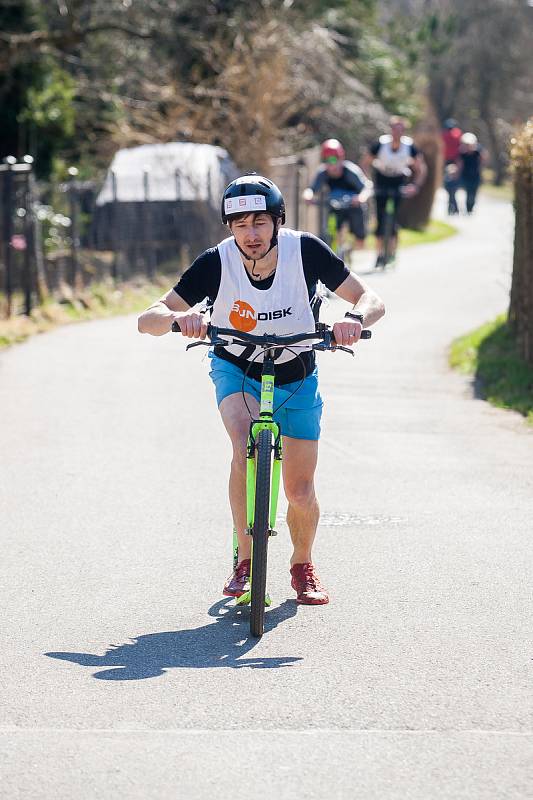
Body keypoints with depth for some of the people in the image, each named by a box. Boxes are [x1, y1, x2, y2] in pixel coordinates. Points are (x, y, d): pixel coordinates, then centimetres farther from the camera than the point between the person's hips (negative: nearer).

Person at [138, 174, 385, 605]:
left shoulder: (304, 250, -25)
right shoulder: (217, 262, -25)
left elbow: (371, 300, -21)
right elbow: (148, 319, -27)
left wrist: (356, 318, -45)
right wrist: (179, 316, -49)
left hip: (296, 376, 1)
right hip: (236, 369, -1)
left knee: (301, 493, 2)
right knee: (246, 451, -31)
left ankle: (303, 562, 33)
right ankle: (246, 559, -14)